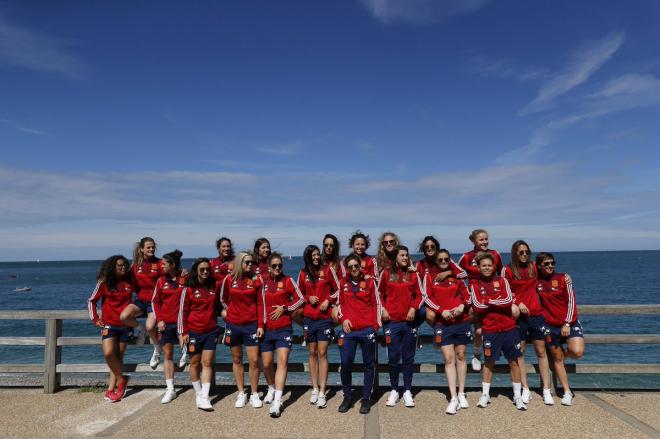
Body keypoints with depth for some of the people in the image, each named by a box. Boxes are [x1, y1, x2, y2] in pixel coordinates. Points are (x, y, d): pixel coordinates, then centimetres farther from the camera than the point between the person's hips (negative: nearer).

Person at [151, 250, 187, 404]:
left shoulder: (185, 278, -3)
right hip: (166, 322, 3)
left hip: (181, 321, -3)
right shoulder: (161, 280, 6)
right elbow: (155, 301, 10)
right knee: (168, 354, 6)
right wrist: (159, 319, 0)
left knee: (186, 349, -10)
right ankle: (170, 389, 14)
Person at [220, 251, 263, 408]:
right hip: (232, 324, 2)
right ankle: (241, 394, 23)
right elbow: (223, 297, 16)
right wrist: (227, 309, 12)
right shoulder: (229, 279, -1)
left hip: (251, 324, -1)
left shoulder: (257, 280, -4)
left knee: (254, 361, -3)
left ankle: (254, 395, 12)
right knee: (236, 359, 10)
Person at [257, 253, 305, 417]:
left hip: (284, 328, -3)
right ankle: (272, 388, 37)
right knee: (266, 364, 10)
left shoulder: (287, 281, -2)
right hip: (267, 329, 3)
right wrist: (260, 325, 2)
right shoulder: (264, 282, 6)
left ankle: (277, 401, -15)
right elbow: (260, 304, 9)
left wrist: (284, 308, -10)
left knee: (282, 361, -15)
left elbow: (301, 299, -2)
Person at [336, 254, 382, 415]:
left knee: (369, 364, 8)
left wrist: (376, 325, -3)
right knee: (346, 363, 0)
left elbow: (376, 304, 2)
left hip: (367, 330, -1)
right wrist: (343, 318, -1)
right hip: (348, 329, 1)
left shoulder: (369, 282, 0)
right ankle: (347, 397, 17)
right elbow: (340, 303, 14)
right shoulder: (343, 283, 5)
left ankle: (366, 398, 20)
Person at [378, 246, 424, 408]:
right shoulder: (386, 274, 4)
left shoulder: (413, 275, 7)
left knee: (408, 357, 6)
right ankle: (394, 391, 16)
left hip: (409, 321, 1)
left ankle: (407, 391, 16)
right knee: (393, 357, 3)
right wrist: (383, 309, -3)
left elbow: (419, 295, 8)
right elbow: (379, 294, 10)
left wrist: (414, 308, -7)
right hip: (391, 321, -1)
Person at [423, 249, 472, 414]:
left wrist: (462, 305, -11)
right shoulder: (430, 277, 5)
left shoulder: (456, 276, 11)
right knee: (449, 358, -6)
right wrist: (441, 311, -13)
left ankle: (461, 394, 20)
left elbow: (466, 294, 8)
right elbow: (428, 298, -1)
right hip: (442, 322, -2)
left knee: (460, 356, 7)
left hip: (461, 320, 2)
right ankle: (453, 398, -4)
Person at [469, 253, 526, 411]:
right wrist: (501, 302, -8)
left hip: (509, 327, 1)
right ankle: (485, 395, 22)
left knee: (513, 361, 8)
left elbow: (509, 300, -10)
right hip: (489, 330, -1)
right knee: (489, 362, 7)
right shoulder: (475, 284, 0)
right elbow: (477, 306, -12)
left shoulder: (502, 281, 4)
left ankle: (517, 396, 21)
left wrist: (489, 301, -9)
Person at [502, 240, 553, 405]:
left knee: (541, 351, 4)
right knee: (520, 352, 3)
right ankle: (525, 390, 12)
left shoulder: (533, 267, 7)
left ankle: (546, 390, 11)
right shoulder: (507, 270, -3)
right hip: (518, 315, -2)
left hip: (536, 313, 3)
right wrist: (518, 303, -13)